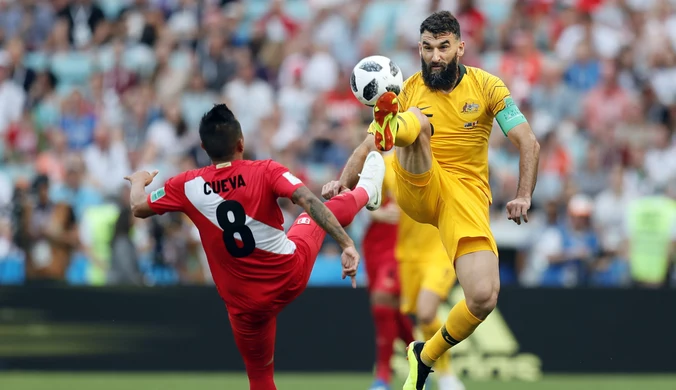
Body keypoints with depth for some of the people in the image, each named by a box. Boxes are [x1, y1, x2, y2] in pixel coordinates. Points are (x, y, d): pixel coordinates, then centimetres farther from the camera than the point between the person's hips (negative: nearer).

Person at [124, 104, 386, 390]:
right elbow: (309, 202, -27)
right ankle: (367, 192, 58)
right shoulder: (266, 172, -16)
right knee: (328, 211, 26)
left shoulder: (188, 186, -11)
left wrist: (138, 181, 25)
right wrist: (346, 244, -26)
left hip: (246, 302, 0)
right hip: (292, 274, 0)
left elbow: (139, 208, 3)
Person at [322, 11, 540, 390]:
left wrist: (523, 197, -13)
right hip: (418, 186, 0)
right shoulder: (408, 91, 6)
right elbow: (367, 145, 3)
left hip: (467, 192, 0)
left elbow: (528, 143, 0)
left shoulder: (486, 86, 3)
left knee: (484, 297, -19)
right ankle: (393, 126, -71)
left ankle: (426, 357, 7)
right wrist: (344, 181, -17)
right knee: (418, 121, -31)